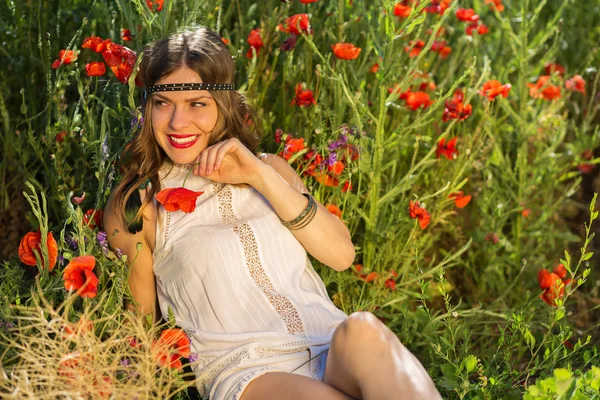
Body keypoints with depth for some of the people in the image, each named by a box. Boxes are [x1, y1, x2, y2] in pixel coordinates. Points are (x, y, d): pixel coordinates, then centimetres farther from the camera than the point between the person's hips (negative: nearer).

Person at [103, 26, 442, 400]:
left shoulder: (269, 168, 18)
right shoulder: (134, 205, 7)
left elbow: (342, 254, 4)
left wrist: (261, 178, -3)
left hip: (335, 352, 4)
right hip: (245, 369, -4)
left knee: (361, 330, -32)